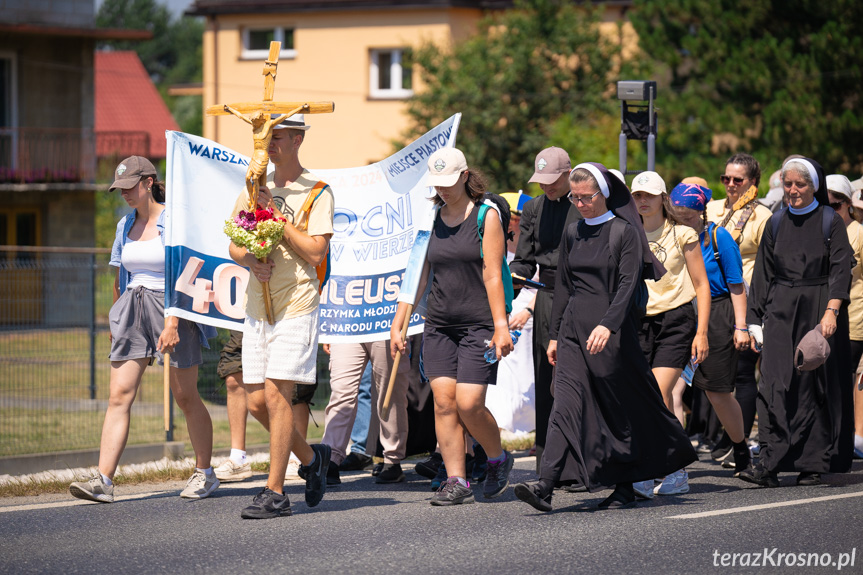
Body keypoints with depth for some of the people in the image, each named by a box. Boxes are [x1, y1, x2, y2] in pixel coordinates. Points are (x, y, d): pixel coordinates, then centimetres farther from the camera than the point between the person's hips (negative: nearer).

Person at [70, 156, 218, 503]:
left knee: (185, 397, 3)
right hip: (132, 310, 6)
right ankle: (103, 481, -13)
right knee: (119, 395, -6)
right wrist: (117, 321, 20)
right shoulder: (126, 225, 12)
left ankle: (204, 474, 20)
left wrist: (171, 323, -22)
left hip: (173, 310, -6)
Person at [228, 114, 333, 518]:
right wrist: (251, 260, -7)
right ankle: (311, 458, 29)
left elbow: (316, 252, -13)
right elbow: (234, 246, 15)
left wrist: (278, 218, -14)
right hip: (257, 306, 7)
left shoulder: (317, 193, -4)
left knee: (275, 394, -13)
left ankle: (275, 492, -9)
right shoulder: (255, 190, 15)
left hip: (296, 306, -7)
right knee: (257, 398, 6)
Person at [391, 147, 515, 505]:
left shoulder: (486, 216, -3)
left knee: (469, 403, -11)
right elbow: (417, 275, 13)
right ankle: (456, 482, 0)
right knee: (443, 402, -4)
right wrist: (398, 323, 9)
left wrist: (501, 325, -14)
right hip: (439, 325, 5)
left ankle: (498, 460, 15)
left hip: (478, 325, -5)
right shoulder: (431, 218, 11)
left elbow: (492, 275, -8)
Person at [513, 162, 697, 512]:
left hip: (612, 334, -5)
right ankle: (545, 487, -21)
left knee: (620, 411, 4)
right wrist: (555, 335, 17)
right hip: (574, 331, 5)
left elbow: (628, 285, -13)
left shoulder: (625, 233, -5)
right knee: (566, 407, -8)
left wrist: (607, 325, -26)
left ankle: (625, 487, 18)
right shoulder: (572, 234, 13)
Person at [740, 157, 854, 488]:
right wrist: (755, 320, 7)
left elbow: (840, 269, -7)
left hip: (819, 311, -2)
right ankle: (770, 465, -16)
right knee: (776, 385, -10)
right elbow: (763, 274, 13)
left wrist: (831, 311, -20)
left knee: (816, 385, 1)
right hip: (781, 312, 3)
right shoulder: (777, 224, 11)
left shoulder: (830, 222, 0)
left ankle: (814, 463, 10)